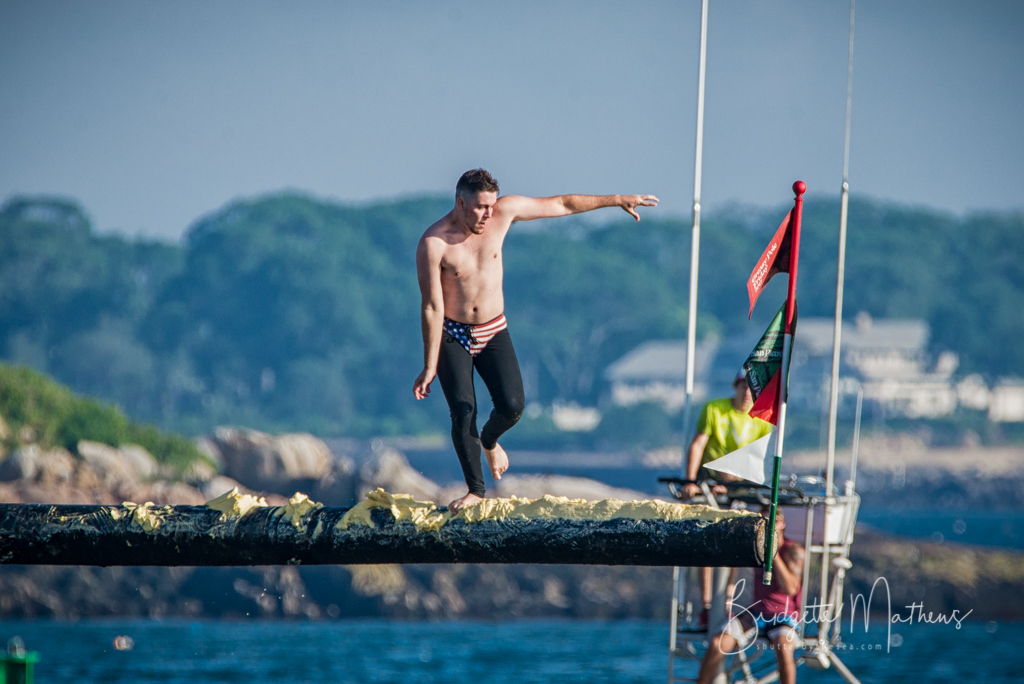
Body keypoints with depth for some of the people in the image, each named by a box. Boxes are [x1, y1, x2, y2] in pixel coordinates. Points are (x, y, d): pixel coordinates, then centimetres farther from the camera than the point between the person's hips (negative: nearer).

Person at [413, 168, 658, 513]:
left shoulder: (504, 211, -9)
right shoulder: (433, 243, -20)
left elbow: (560, 205, 3)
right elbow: (432, 307, -18)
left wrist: (617, 199, 7)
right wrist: (430, 368, -16)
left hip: (493, 331, 3)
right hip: (451, 334, -3)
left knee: (512, 405, -13)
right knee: (463, 411, -14)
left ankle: (489, 440, 23)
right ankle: (475, 489, 4)